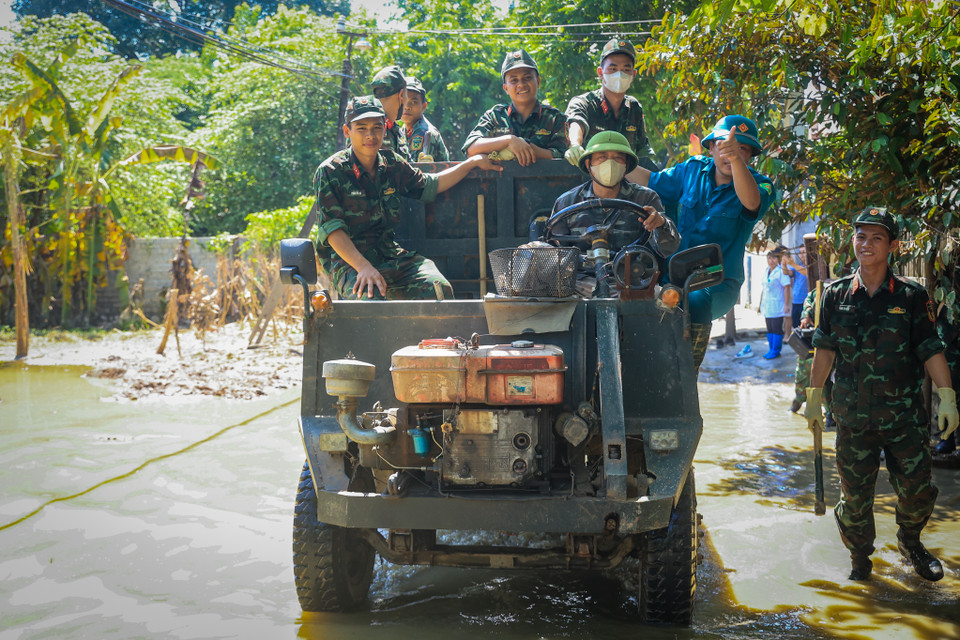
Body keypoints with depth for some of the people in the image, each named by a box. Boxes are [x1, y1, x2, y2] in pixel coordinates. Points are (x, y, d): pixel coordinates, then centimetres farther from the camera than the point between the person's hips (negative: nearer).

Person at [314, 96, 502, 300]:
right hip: (348, 259, -5)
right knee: (371, 299, -37)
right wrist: (363, 267, -25)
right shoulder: (331, 171, -5)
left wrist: (474, 161, 22)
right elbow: (331, 229, -12)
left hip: (392, 254, 5)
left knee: (439, 289, -22)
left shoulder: (392, 164, 11)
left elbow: (430, 185, 27)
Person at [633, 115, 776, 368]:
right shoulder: (693, 170, 7)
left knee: (693, 306, -35)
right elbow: (650, 182, 22)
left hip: (718, 283, -4)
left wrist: (736, 159, -48)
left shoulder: (760, 185, -5)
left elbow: (751, 202, -31)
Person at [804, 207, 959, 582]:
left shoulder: (911, 296, -1)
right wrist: (814, 396, 7)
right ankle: (860, 558, 27)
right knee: (854, 495, 6)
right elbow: (825, 350, 8)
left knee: (917, 490, 3)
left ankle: (909, 541, 33)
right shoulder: (837, 295, 4)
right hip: (853, 417, 1)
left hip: (904, 415, -1)